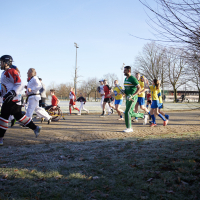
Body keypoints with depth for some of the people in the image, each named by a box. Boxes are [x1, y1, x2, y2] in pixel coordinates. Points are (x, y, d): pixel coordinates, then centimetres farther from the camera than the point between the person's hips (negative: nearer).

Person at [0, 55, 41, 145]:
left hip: (13, 99, -10)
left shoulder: (11, 72, -13)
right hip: (9, 99, 10)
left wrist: (12, 93, -29)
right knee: (19, 116, 14)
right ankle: (35, 128, 21)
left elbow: (19, 84, -20)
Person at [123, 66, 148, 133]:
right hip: (128, 98, 9)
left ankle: (129, 128, 0)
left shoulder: (133, 79, -14)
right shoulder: (125, 79, 13)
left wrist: (132, 96, -26)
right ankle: (144, 116, 32)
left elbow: (139, 88, -18)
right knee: (131, 113, 12)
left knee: (127, 112, -11)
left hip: (133, 98, -9)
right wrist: (124, 92, 4)